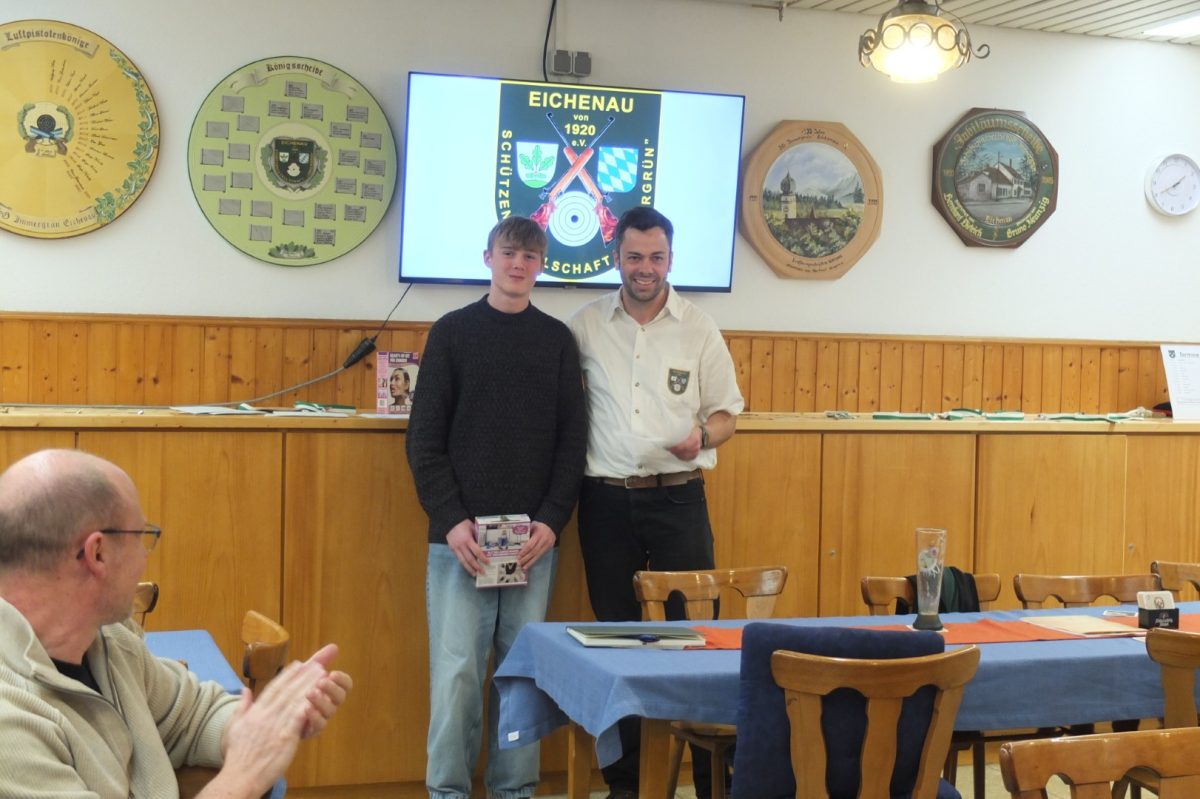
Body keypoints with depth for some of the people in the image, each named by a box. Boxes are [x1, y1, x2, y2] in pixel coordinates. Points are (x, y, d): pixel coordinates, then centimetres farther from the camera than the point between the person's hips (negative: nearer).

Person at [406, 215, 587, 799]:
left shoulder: (557, 340, 10)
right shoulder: (452, 332, 4)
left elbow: (572, 441, 7)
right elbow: (425, 440, 0)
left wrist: (553, 520, -5)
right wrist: (451, 521, -10)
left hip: (534, 539, 2)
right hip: (460, 538, -2)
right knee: (457, 669, -3)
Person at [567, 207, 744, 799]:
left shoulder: (699, 329, 3)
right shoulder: (585, 326, 4)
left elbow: (727, 414, 7)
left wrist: (702, 434, -15)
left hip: (678, 499, -1)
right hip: (607, 500, 1)